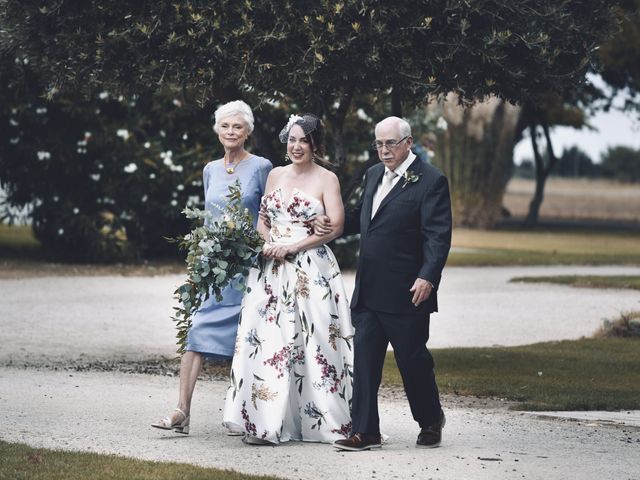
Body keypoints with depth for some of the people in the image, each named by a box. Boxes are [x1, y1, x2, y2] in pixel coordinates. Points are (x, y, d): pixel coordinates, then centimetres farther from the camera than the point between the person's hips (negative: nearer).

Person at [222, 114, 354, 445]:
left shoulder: (326, 179, 1)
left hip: (311, 271, -4)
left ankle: (322, 421, 1)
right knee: (266, 341, -6)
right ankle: (265, 422, -7)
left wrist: (294, 246, -12)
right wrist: (267, 244, -1)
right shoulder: (275, 175, 15)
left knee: (314, 342, -7)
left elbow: (335, 226, -7)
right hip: (271, 269, 4)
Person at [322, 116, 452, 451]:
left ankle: (430, 421, 25)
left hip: (407, 293, -7)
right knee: (364, 359, 2)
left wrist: (428, 277, -26)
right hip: (368, 291, 7)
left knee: (413, 360, 5)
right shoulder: (373, 175, 15)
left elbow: (438, 235, -15)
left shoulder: (430, 181, -9)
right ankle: (364, 432, 4)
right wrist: (333, 225, 9)